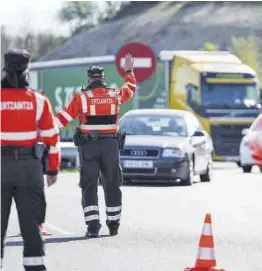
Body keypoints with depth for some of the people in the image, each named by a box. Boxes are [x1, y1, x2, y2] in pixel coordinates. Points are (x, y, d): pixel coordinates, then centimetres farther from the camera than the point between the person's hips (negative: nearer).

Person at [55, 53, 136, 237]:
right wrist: (129, 71, 41)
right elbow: (131, 89, 24)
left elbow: (62, 119, -7)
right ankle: (114, 224, 21)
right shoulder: (115, 96, 3)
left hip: (88, 146, -2)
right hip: (111, 145, 3)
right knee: (112, 185, 15)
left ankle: (93, 225, -9)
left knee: (89, 186, 1)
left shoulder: (81, 98, -7)